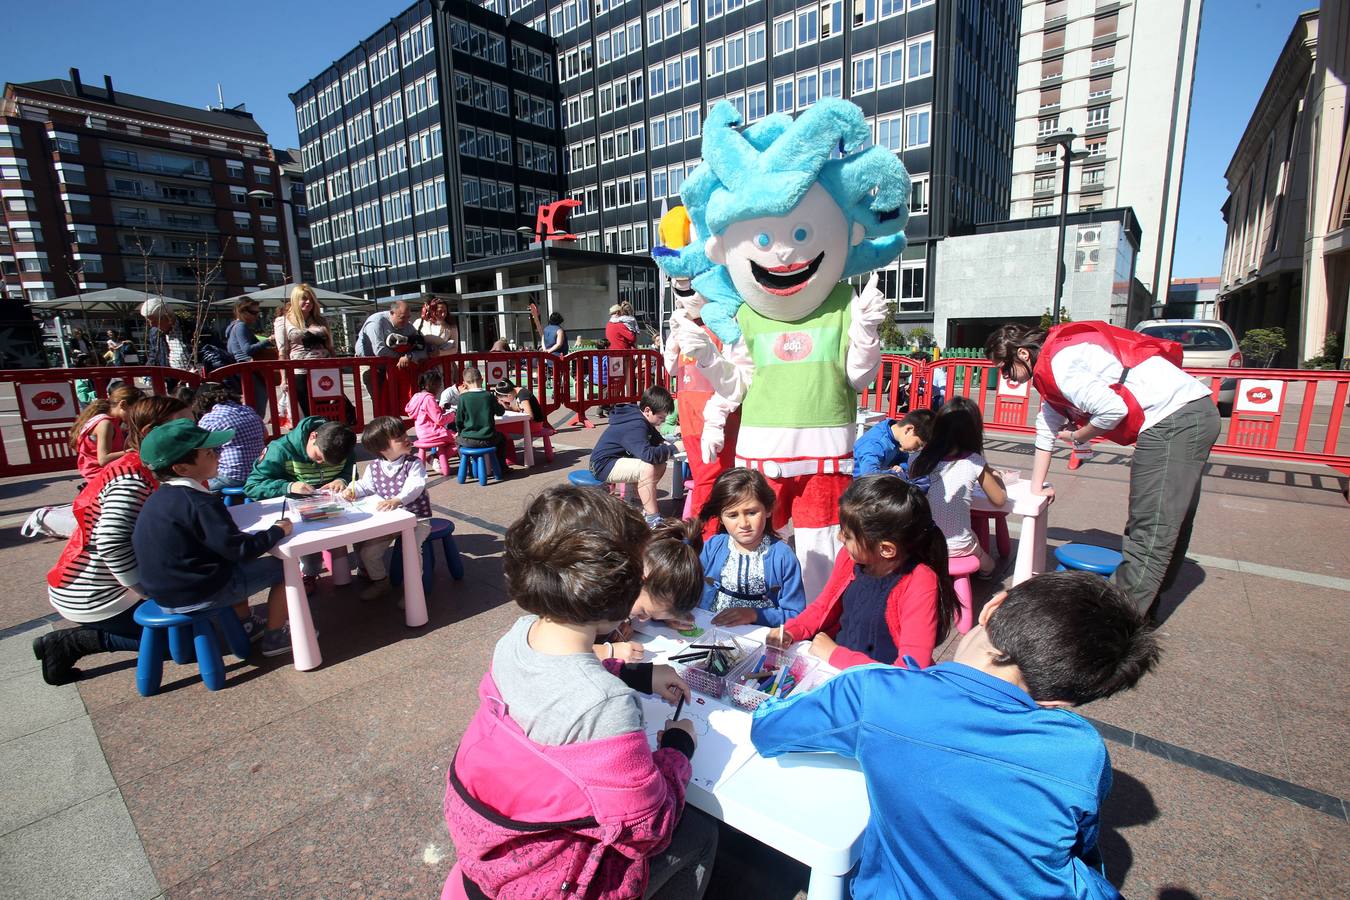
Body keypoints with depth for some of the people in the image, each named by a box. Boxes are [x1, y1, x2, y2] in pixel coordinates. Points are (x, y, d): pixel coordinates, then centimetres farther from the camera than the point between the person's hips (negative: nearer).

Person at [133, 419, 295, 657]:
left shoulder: (159, 498, 5)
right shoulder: (200, 503, -24)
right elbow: (239, 549, -24)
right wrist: (277, 531, -11)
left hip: (164, 592, 10)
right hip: (195, 596, -10)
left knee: (238, 565, 32)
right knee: (283, 568, -1)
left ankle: (246, 624, 37)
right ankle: (273, 637, 10)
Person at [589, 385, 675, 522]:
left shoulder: (639, 418, 5)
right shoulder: (635, 426, -26)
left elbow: (656, 439, 20)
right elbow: (647, 454, -40)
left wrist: (665, 444, -3)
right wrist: (672, 449, -26)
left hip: (616, 459, 10)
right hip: (603, 465, -10)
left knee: (660, 466, 2)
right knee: (647, 468, -31)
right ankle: (652, 518, -24)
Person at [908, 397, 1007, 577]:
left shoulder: (918, 459, -11)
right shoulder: (974, 462, -13)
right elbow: (999, 500, -1)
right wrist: (997, 477, 19)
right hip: (957, 548, -1)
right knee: (987, 565, 34)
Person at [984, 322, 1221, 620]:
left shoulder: (1056, 363, -15)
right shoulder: (1053, 361, 18)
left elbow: (1113, 409, -24)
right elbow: (1047, 427, 24)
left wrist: (1078, 436, -3)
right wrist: (1036, 487, 27)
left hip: (1173, 420, -11)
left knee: (1151, 534, -8)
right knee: (1171, 526, 17)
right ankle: (1143, 608, 31)